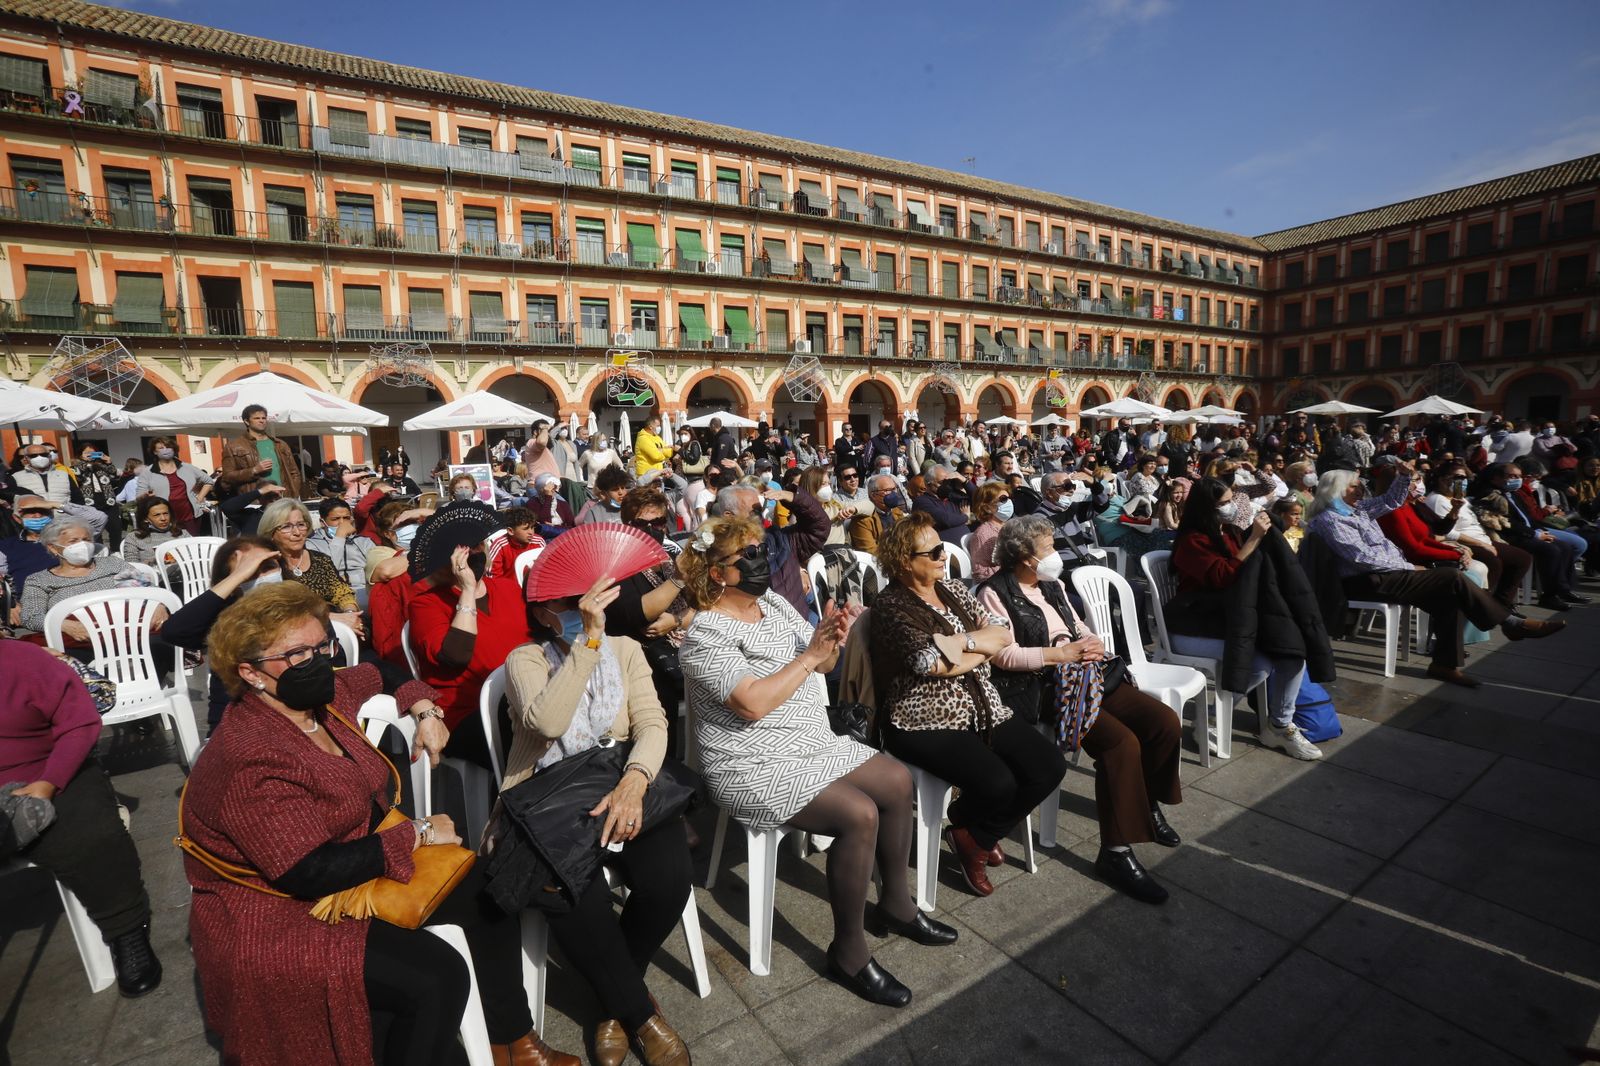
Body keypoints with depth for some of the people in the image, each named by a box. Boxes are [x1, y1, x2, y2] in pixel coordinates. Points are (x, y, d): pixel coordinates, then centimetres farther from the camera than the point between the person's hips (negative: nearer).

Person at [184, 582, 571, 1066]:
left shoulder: (326, 695, -2)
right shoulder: (249, 759, -27)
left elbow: (382, 676, 22)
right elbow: (309, 872, -29)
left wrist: (423, 709, 5)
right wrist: (415, 834, -21)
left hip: (356, 870, 9)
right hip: (284, 921, -9)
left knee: (486, 889, 4)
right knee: (435, 976, -26)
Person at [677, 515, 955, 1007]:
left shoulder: (773, 602, 6)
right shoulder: (705, 634, -17)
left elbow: (821, 667, 11)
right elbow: (752, 703, -29)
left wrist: (831, 641, -12)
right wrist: (808, 656, -24)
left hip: (814, 743, 9)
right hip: (757, 768, -8)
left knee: (897, 781, 3)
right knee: (860, 814, -23)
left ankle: (895, 902, 22)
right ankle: (849, 952, -3)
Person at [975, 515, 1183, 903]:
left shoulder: (1052, 585, 18)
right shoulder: (995, 593, -8)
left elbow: (1079, 627, 21)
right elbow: (1004, 654, -16)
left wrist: (1092, 643, -3)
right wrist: (1061, 653, -18)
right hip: (1040, 689, -8)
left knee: (1164, 720, -4)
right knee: (1121, 742, -26)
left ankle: (1148, 803, 21)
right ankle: (1116, 851, -12)